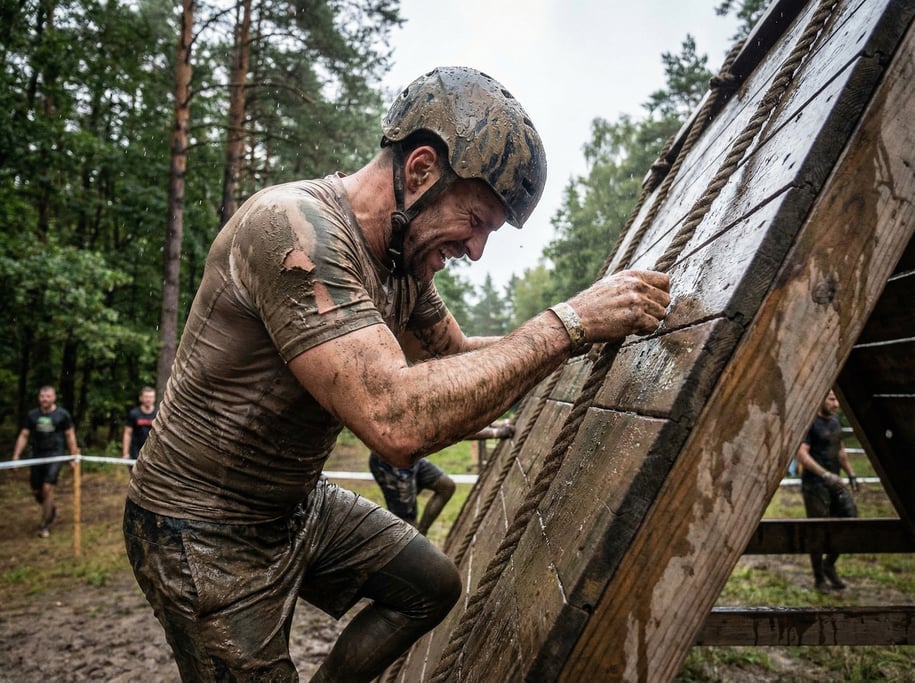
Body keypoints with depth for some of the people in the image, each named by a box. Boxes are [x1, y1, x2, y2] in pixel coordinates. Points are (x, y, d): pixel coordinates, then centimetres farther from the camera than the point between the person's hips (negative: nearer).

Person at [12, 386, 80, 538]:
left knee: (47, 488, -11)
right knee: (36, 491, 7)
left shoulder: (62, 414, -2)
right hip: (37, 455, 4)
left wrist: (74, 456, 1)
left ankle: (44, 525, 3)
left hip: (55, 455, -4)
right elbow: (23, 435, 8)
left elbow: (70, 436, 3)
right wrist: (16, 455, -1)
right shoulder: (31, 415, 5)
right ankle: (52, 509, 38)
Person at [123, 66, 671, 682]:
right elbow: (399, 422, -40)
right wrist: (567, 323, -32)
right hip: (206, 535, -8)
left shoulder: (403, 257, -2)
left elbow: (459, 359, 10)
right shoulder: (295, 227, -30)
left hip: (299, 504, 8)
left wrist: (590, 330, -2)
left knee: (433, 585, 15)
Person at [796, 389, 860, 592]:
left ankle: (829, 564, 21)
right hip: (815, 485, -8)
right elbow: (802, 455, -22)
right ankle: (819, 578, 14)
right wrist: (826, 475, -29)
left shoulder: (835, 420, 12)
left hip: (834, 483, 8)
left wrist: (851, 474, 18)